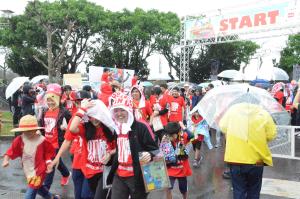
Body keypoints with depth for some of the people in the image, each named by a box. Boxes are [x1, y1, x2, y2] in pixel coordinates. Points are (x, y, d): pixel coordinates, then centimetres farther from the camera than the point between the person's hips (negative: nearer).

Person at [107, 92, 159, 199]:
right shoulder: (115, 129, 7)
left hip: (137, 176, -5)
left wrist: (149, 155, -31)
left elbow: (154, 149, -12)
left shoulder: (141, 127, -12)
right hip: (119, 176, 5)